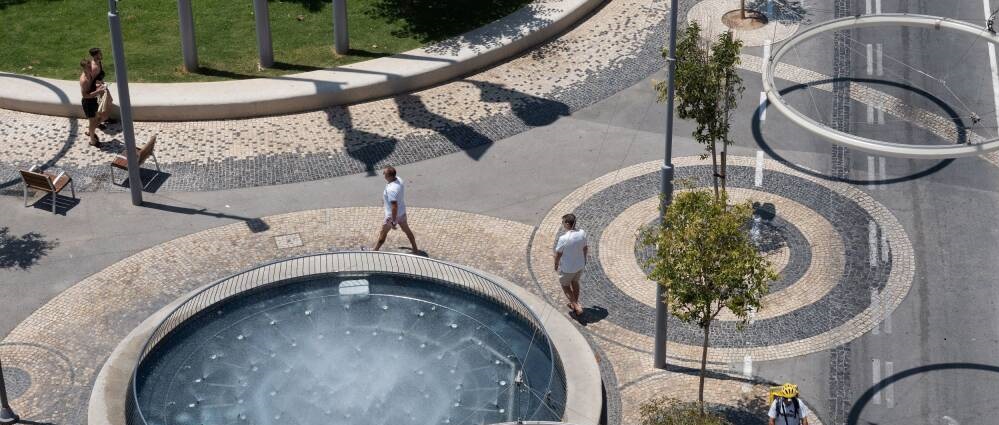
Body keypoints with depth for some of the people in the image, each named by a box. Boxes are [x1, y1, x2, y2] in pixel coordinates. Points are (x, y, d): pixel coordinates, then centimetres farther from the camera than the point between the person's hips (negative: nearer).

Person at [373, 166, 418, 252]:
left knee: (383, 233, 14)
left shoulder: (391, 189, -36)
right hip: (402, 212, 8)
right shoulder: (399, 180, -9)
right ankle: (415, 249, 35)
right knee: (407, 230, 23)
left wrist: (393, 222, -25)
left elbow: (394, 207, -33)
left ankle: (375, 250, 33)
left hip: (393, 215, -8)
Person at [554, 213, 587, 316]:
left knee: (565, 286, 18)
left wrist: (556, 265, 0)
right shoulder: (582, 233, -14)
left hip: (567, 268, -6)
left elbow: (558, 254, -18)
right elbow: (585, 248, 2)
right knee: (575, 282, 28)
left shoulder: (563, 238, -31)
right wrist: (584, 259, 20)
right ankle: (575, 303, 44)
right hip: (580, 265, 6)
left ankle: (576, 306, 15)